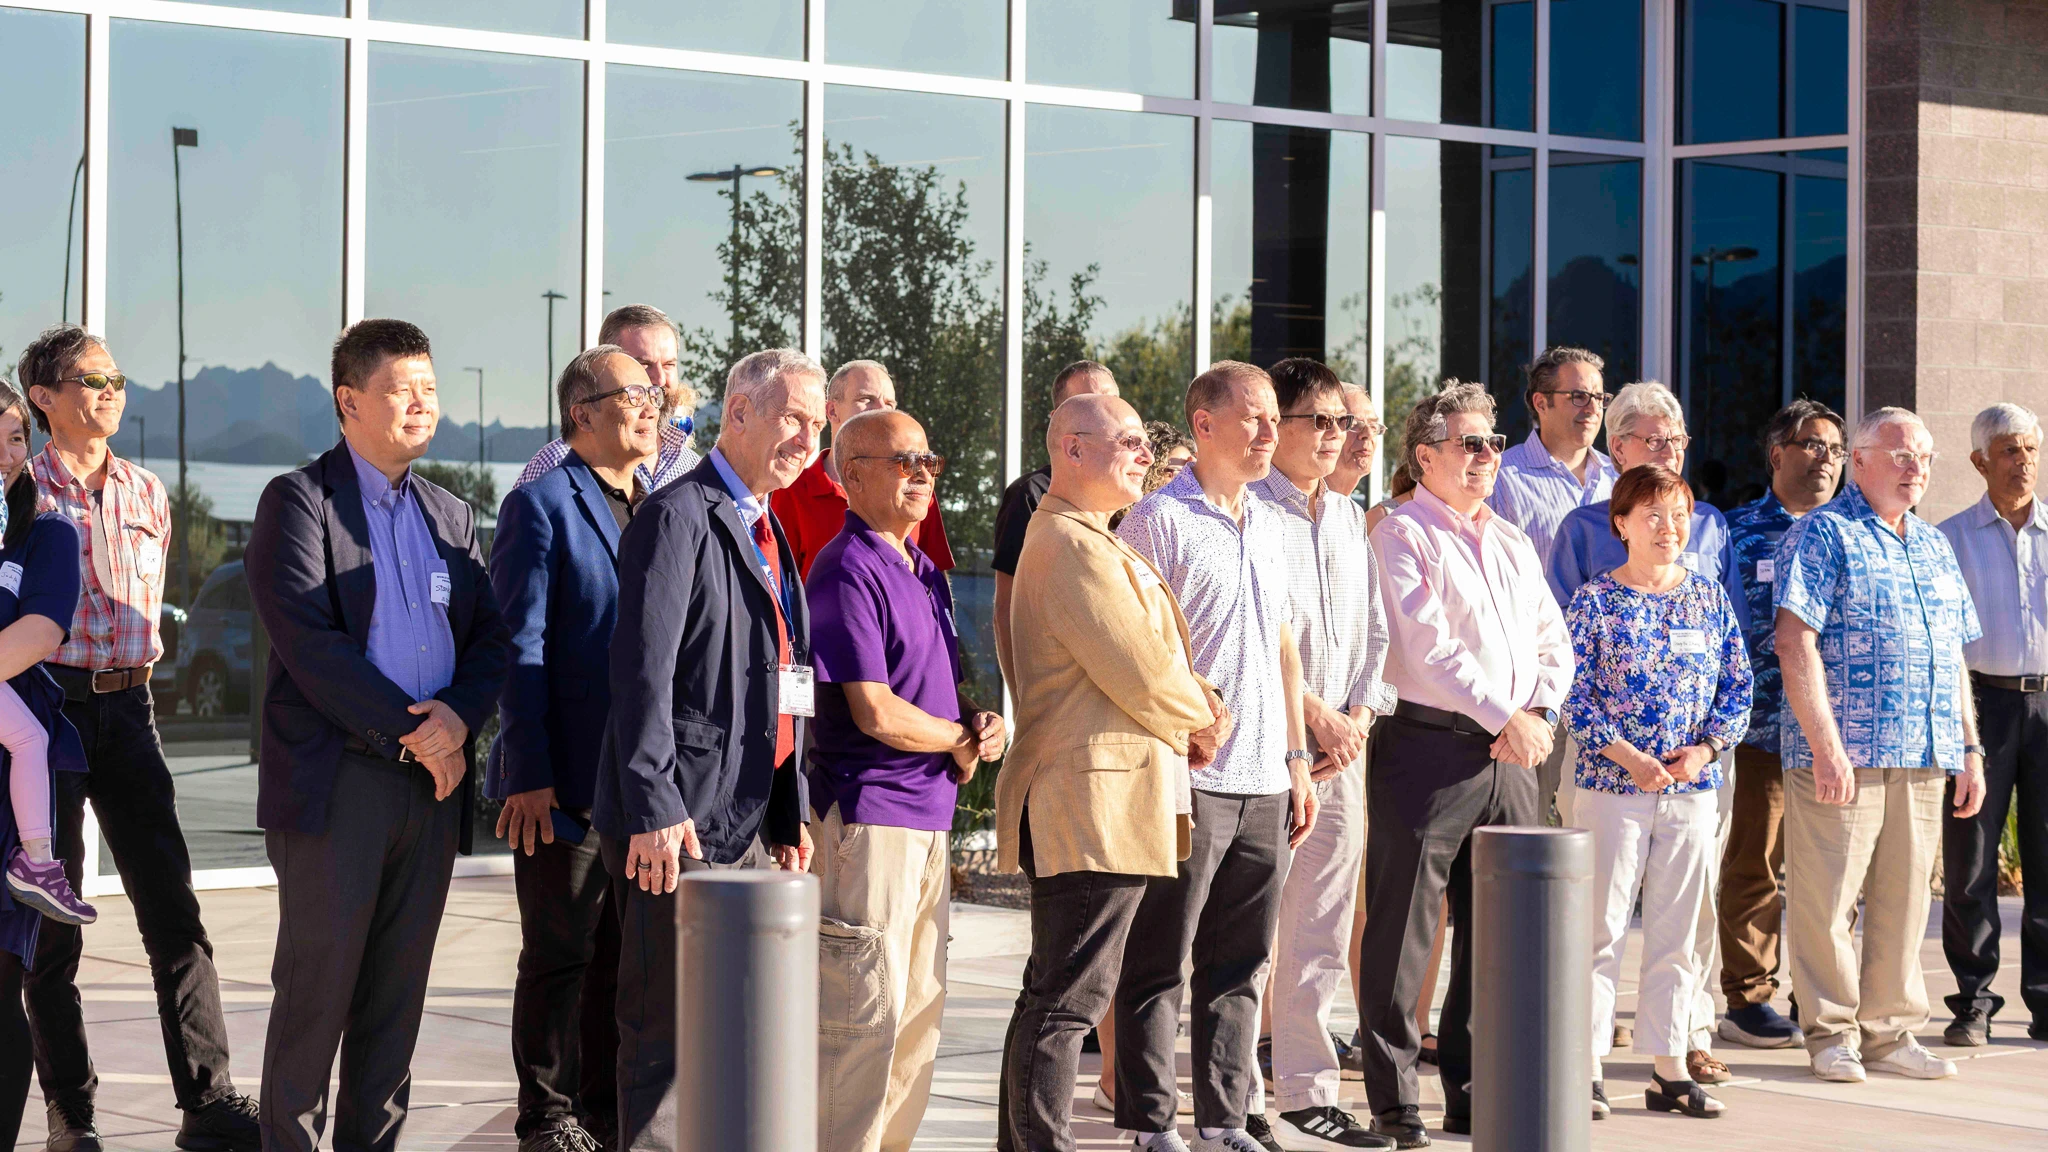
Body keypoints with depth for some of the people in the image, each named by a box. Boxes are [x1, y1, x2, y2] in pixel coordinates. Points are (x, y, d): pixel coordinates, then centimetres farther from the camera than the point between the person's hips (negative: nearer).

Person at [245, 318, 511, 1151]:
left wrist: (459, 716, -10)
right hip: (336, 782, -5)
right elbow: (308, 643, -12)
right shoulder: (298, 500, -2)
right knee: (317, 989, -3)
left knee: (397, 995, 8)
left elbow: (491, 638, 12)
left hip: (432, 784, 6)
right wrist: (411, 732, -14)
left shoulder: (451, 517, 17)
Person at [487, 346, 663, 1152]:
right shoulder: (541, 506, -7)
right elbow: (520, 648, -11)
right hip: (567, 779, -6)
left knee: (626, 954, 12)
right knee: (560, 954, 2)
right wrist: (528, 775, -17)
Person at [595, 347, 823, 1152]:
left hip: (748, 827, 9)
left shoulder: (766, 531, 19)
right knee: (668, 1030, -4)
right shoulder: (678, 517, -9)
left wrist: (790, 816, 16)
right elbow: (642, 672, -16)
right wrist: (653, 809, -22)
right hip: (678, 826, -9)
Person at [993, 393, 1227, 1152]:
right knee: (1069, 998, -10)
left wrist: (1201, 704, 2)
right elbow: (1141, 675, -20)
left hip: (1089, 804, 11)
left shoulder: (1090, 541, 20)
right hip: (1095, 802, -11)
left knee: (1053, 995, 15)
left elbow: (1158, 655, 21)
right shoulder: (1073, 546, -16)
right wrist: (1200, 717, -1)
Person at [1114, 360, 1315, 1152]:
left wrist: (1297, 759, 17)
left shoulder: (1267, 524, 16)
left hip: (1263, 781, 7)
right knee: (1159, 964, 0)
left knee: (1241, 965, 10)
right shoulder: (1158, 520, -6)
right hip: (1187, 779, -7)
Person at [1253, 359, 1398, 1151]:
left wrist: (1357, 716, 2)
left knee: (1320, 936, 9)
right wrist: (1315, 715, -11)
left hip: (1341, 744, 7)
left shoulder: (1348, 516, 16)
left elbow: (1373, 629, 16)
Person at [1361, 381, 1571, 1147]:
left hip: (1510, 752, 7)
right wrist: (1502, 716, -17)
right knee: (1403, 933, -4)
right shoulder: (1402, 535, -4)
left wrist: (1539, 715, -1)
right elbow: (1428, 643, -14)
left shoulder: (1512, 543, 19)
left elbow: (1553, 644, 17)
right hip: (1428, 746, -7)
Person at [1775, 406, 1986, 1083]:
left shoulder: (1934, 546, 21)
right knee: (1826, 897, -3)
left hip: (1925, 760, 7)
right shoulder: (1822, 535, -2)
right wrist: (1826, 743, -18)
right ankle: (1832, 1033, 6)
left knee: (1903, 899, 8)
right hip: (1841, 754, -6)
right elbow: (1795, 643, -12)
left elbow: (1954, 658, 24)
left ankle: (1890, 1031, 16)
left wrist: (1971, 751, 16)